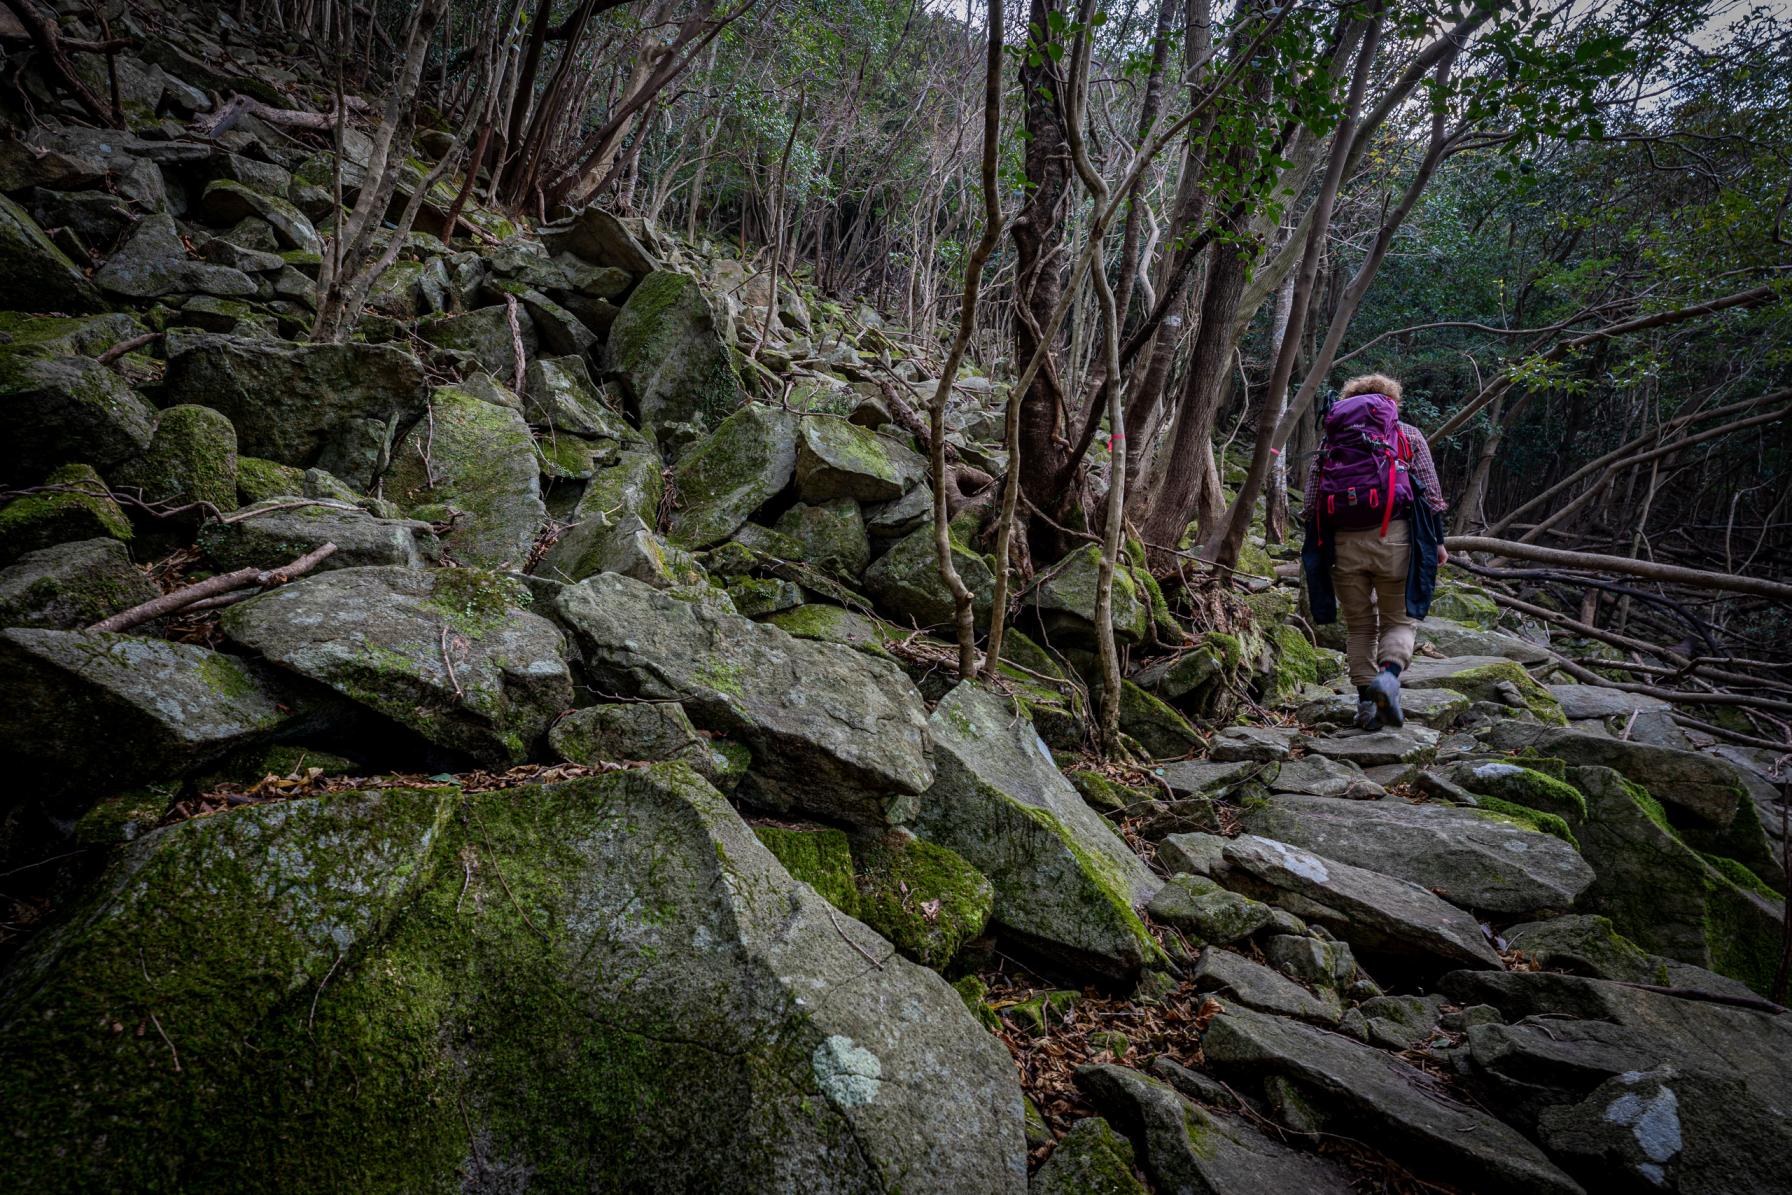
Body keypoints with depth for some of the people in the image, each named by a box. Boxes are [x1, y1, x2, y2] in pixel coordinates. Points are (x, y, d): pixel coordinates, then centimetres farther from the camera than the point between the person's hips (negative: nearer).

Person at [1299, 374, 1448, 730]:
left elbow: (1311, 503, 13)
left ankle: (1366, 701, 8)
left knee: (1359, 625, 14)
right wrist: (1437, 541, 13)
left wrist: (1316, 552, 17)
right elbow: (1431, 494, 7)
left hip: (1342, 541, 2)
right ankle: (1388, 677, -18)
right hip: (1392, 536, -2)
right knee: (1400, 619, 9)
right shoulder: (1409, 436, 14)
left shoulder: (1328, 440, 19)